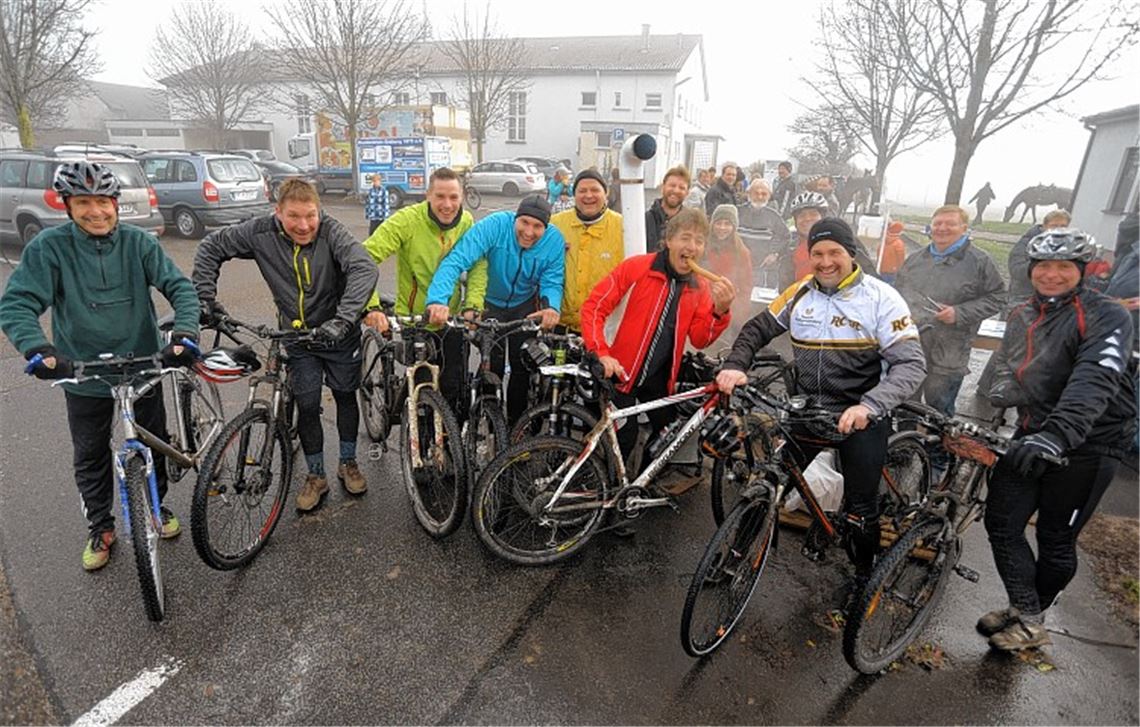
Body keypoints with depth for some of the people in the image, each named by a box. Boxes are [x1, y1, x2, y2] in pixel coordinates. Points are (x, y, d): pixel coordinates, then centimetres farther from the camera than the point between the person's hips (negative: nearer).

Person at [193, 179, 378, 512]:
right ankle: (316, 476, 22)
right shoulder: (261, 232, -15)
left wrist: (342, 319, -48)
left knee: (345, 396, 12)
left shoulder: (332, 232, -24)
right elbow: (210, 247, -1)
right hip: (297, 337, 2)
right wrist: (205, 297, -10)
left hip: (338, 332, -1)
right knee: (307, 406, 3)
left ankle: (348, 463, 33)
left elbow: (364, 269, -39)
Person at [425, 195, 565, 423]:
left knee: (524, 366, 3)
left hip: (525, 306, 2)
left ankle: (516, 422, 25)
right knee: (492, 366, -8)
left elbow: (552, 283, -18)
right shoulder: (494, 225, -30)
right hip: (489, 303, -2)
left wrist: (551, 306, -42)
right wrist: (438, 299, -55)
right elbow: (456, 260, -39)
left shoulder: (554, 239, -21)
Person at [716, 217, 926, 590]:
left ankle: (864, 573, 34)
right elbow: (758, 329, 7)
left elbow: (911, 364, -20)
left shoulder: (881, 298, -13)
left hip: (860, 417, -3)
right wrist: (735, 366, -13)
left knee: (861, 506, 9)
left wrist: (869, 406, -37)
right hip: (806, 410, 3)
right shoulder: (800, 293, -1)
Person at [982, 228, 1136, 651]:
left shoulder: (1106, 315, -14)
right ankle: (1025, 613, 20)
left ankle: (1032, 621, 27)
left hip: (1087, 444, -6)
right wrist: (1004, 390, -11)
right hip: (1033, 434, 6)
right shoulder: (1021, 317, 8)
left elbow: (1096, 380, -29)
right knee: (1001, 522, 4)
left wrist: (1056, 435, -43)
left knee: (1056, 540, 7)